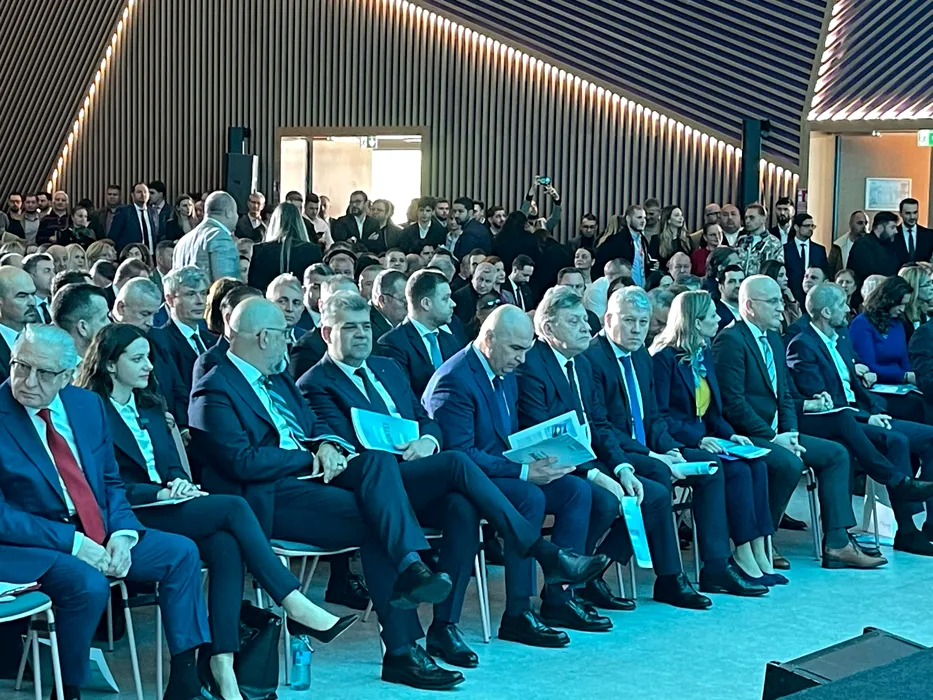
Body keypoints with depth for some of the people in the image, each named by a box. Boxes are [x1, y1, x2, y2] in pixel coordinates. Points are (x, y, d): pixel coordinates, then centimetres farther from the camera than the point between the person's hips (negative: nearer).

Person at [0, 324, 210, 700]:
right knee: (88, 584, -33)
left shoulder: (88, 404, 7)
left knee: (181, 552, -3)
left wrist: (122, 534, -6)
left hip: (100, 536, 7)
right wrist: (72, 542, -20)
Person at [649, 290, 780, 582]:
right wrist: (697, 439, -23)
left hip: (703, 437, 8)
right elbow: (658, 416, -15)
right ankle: (744, 552, -18)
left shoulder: (704, 353, 14)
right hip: (676, 443, -7)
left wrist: (730, 434, 0)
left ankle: (759, 551, -19)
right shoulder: (664, 357, -11)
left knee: (758, 466, -17)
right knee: (737, 470, -26)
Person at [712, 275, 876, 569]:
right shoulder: (731, 340, -14)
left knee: (836, 454, 2)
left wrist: (790, 432, -1)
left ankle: (837, 544, -3)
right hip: (745, 436, -10)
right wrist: (772, 437, -19)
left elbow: (784, 394, 17)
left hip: (773, 432, 10)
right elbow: (732, 402, -21)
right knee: (790, 463, -31)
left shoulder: (773, 340, 17)